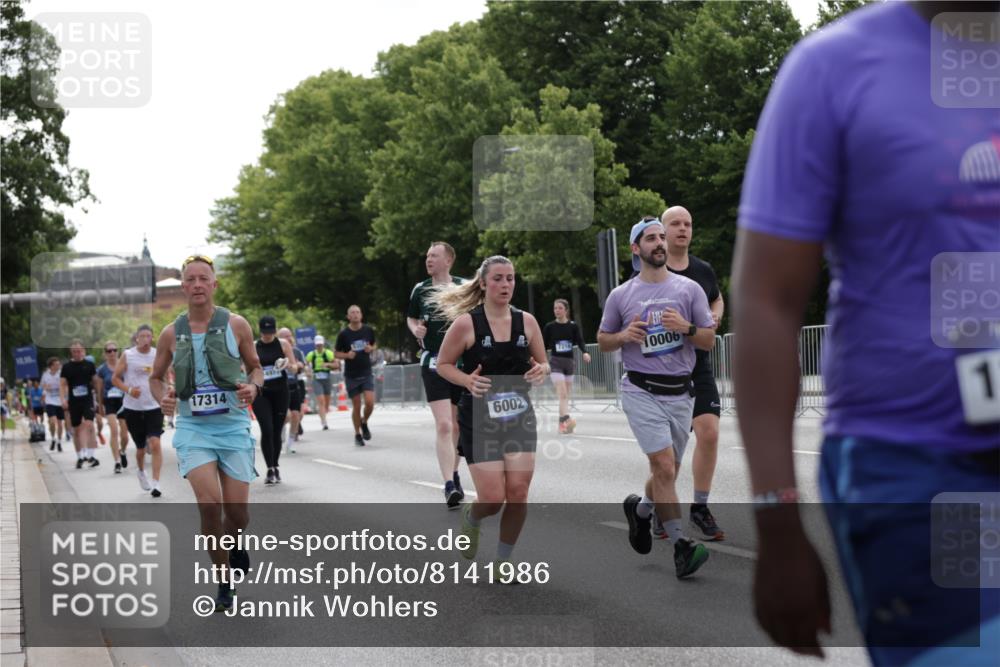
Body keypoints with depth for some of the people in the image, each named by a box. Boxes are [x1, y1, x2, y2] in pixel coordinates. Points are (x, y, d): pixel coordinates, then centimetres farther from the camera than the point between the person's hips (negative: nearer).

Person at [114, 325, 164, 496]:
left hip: (154, 406, 0)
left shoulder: (158, 355, 1)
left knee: (155, 443, -17)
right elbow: (115, 378, 2)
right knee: (140, 447, 11)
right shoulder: (127, 355, -2)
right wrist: (128, 389, -16)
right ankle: (141, 471, 43)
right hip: (133, 407, 0)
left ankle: (156, 483, -15)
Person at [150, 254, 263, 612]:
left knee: (237, 510, -1)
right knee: (209, 501, -19)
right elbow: (156, 376, 15)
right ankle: (224, 582, -4)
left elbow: (255, 367, 11)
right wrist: (162, 397, -7)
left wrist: (253, 387, -12)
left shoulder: (236, 325, 0)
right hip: (192, 427, 0)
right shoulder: (172, 334, 2)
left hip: (233, 425, 0)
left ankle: (235, 541, 37)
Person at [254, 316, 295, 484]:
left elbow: (295, 367, 5)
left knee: (277, 431, 6)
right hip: (261, 393, -1)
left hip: (280, 392, 1)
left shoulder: (283, 344, 4)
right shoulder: (253, 347, 4)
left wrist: (287, 364, -17)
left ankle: (275, 467, 22)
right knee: (267, 430, -13)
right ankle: (270, 470, -9)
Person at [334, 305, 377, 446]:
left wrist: (371, 349, -7)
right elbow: (336, 353, 1)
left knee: (370, 402, -13)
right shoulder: (344, 333, -6)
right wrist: (347, 355, -18)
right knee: (356, 405, 2)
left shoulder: (368, 330, 0)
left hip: (366, 372, 1)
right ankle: (358, 434, 19)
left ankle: (364, 423, 17)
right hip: (351, 375, -1)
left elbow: (374, 345, 16)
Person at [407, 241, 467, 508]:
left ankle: (453, 474, 35)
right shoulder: (420, 290, 5)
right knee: (443, 425, -14)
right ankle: (450, 486, -20)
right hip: (433, 363, -1)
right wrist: (415, 329, -1)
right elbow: (411, 318, 21)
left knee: (457, 426, 14)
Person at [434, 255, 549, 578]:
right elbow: (443, 364, -1)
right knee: (493, 498, -8)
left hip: (520, 418, 3)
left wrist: (541, 371, -11)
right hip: (479, 421, -3)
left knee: (518, 493, -4)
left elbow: (543, 363, 13)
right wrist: (467, 381, -20)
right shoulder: (466, 323, -9)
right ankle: (470, 517, 30)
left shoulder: (527, 321, 2)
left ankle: (503, 559, 18)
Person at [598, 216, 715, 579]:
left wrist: (685, 328, -15)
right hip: (642, 392, -3)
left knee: (667, 473, 12)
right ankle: (680, 547, -16)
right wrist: (624, 336, -8)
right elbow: (603, 340, 14)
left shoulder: (689, 289, 5)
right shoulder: (620, 295, 4)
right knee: (664, 467, -17)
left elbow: (709, 340, 6)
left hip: (681, 393, 3)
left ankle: (640, 510, 43)